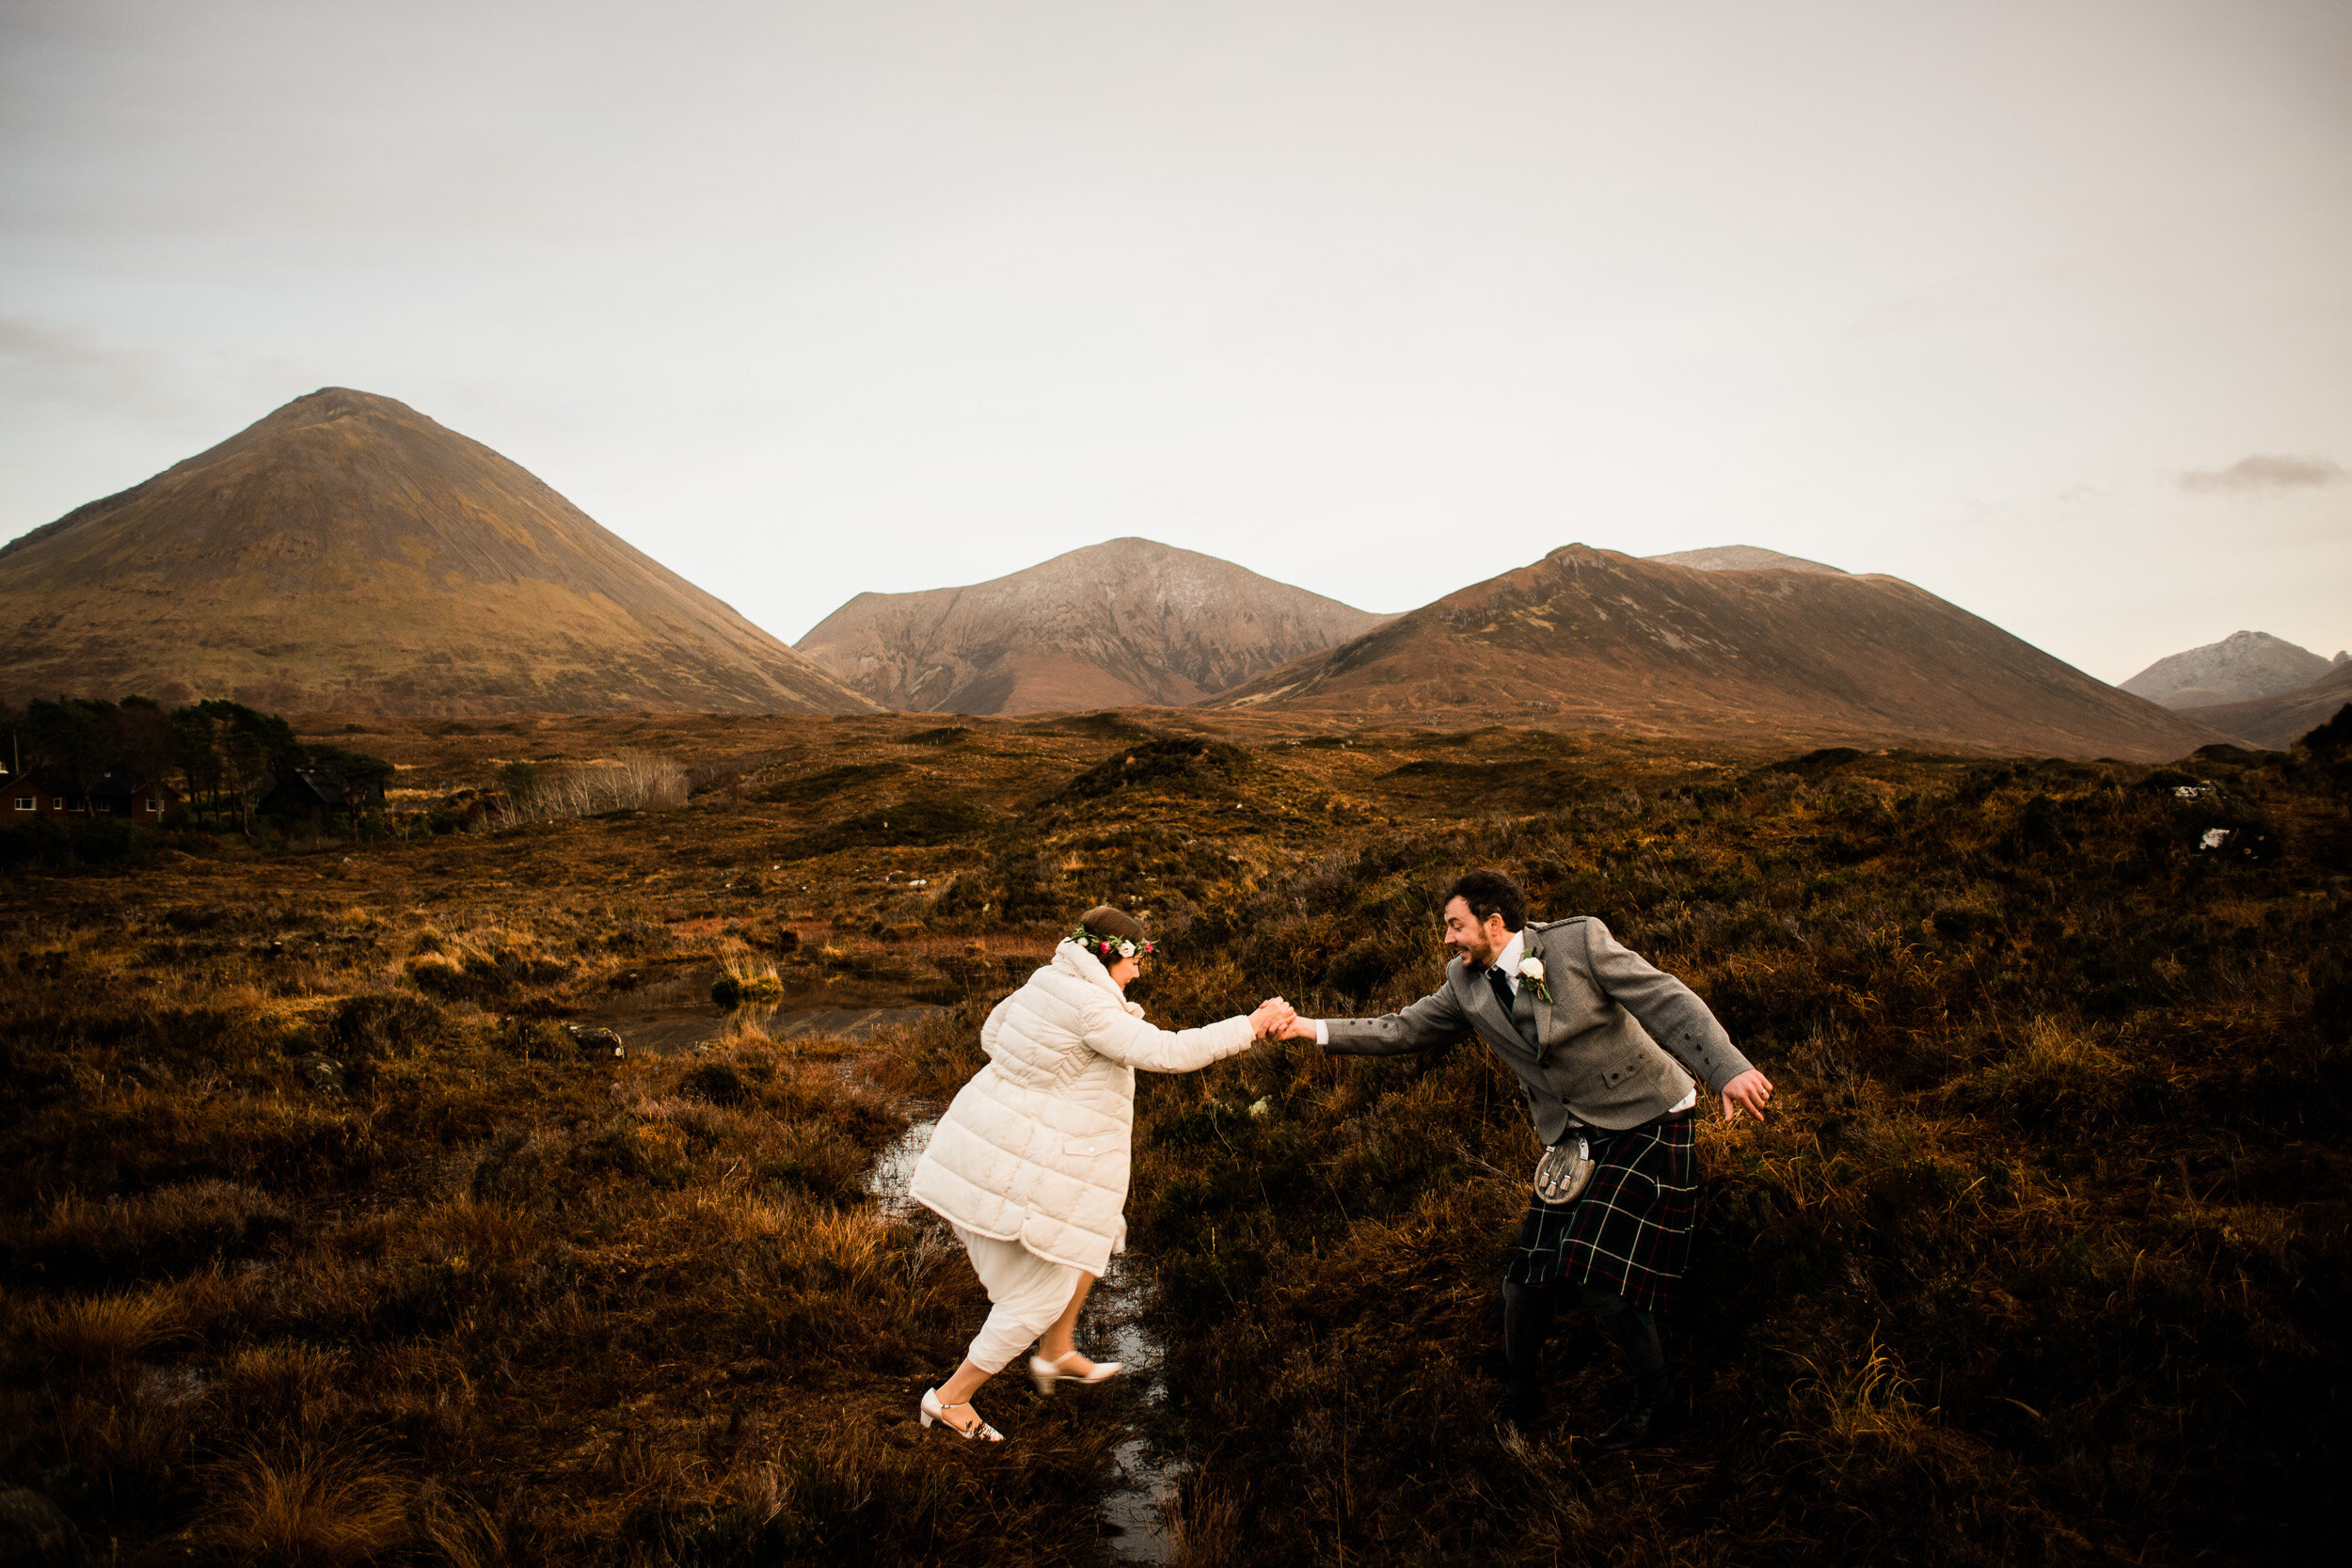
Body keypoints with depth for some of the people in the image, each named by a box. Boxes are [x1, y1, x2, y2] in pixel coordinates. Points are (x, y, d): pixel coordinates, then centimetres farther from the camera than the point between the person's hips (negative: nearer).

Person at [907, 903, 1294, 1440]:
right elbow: (1168, 1053, -25)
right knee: (1042, 1294, 6)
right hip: (1029, 1170, -10)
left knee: (1092, 1241, 25)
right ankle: (951, 1397, 16)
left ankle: (1056, 1355, 38)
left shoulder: (1046, 983, 4)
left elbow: (993, 1034, 18)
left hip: (995, 1144, 10)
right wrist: (1250, 1026, -17)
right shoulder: (1091, 1008, -22)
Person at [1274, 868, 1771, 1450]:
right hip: (1573, 1140, 6)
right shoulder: (1466, 984, 0)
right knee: (1530, 1276, 3)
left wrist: (1728, 1070, -29)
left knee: (1595, 1271, -15)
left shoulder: (1579, 942, -17)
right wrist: (1316, 1029, -6)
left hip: (1646, 1124, -6)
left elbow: (1669, 1002, -18)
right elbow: (1403, 1031, 5)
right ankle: (1520, 1395, 28)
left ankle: (1653, 1402, 9)